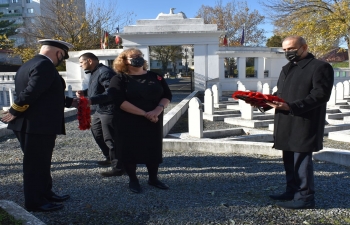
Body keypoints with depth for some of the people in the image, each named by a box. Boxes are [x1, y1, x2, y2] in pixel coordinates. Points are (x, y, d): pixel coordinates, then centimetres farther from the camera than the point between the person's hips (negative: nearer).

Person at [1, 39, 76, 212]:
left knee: (40, 163, 19)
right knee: (36, 165, 3)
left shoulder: (29, 65, 16)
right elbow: (31, 92, -26)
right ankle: (35, 202, 17)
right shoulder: (45, 65, -17)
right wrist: (14, 112, -13)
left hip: (29, 124, 10)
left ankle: (44, 193, 32)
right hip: (38, 125, -10)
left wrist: (70, 102, 20)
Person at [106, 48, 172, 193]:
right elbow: (120, 101, -17)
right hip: (129, 123, -3)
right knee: (130, 150, 5)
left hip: (153, 121, 4)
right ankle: (133, 180, 24)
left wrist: (158, 109, -15)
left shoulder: (155, 77, 8)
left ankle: (153, 178, 29)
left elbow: (167, 95, 6)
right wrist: (144, 114, -22)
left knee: (154, 149, 10)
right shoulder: (119, 79, -5)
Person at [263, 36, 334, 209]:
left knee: (302, 160, -4)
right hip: (286, 125, 8)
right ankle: (292, 192, 28)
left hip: (304, 125, -8)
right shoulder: (287, 69, 21)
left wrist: (291, 106, -26)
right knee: (289, 160, 15)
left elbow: (321, 94, -17)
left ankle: (305, 197, 9)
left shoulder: (320, 67, -6)